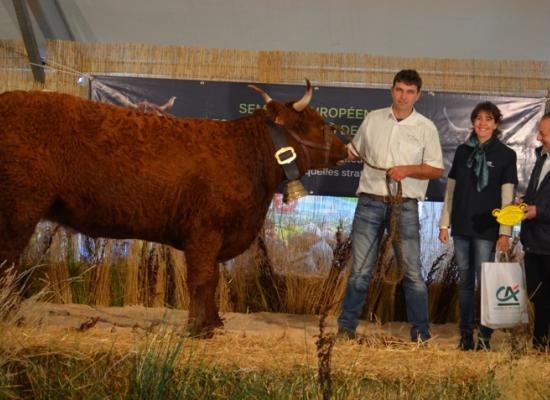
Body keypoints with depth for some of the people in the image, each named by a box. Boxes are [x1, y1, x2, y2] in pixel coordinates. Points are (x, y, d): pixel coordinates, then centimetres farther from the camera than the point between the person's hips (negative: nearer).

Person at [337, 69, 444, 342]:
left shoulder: (426, 128, 3)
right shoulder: (373, 119, 9)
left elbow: (436, 170, 3)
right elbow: (355, 151, 20)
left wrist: (407, 170, -12)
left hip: (404, 207, -1)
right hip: (370, 203, 1)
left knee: (412, 272, -1)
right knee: (360, 269, 2)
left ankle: (421, 334, 7)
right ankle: (346, 326, 11)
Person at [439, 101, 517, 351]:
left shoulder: (505, 155, -1)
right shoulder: (463, 151, 10)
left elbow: (507, 196, -4)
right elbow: (451, 189, 12)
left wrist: (505, 232, -10)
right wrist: (444, 224, 8)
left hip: (486, 229, -4)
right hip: (462, 227, 4)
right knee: (465, 281, 8)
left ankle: (485, 336, 2)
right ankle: (466, 335, 14)